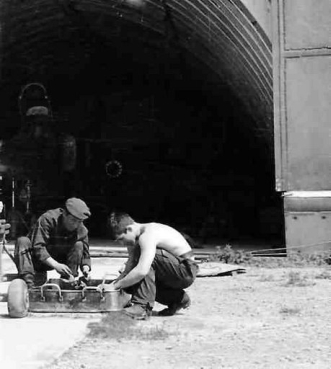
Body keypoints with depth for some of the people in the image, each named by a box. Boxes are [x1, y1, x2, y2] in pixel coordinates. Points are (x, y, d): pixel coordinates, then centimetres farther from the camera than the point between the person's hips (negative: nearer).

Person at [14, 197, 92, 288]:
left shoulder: (81, 230, -12)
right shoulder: (47, 219, -27)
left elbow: (85, 255, -5)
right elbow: (38, 247, -34)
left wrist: (85, 269, -28)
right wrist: (56, 265, -45)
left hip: (58, 260, 4)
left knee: (79, 246, -18)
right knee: (22, 241, -33)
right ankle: (29, 283, -44)